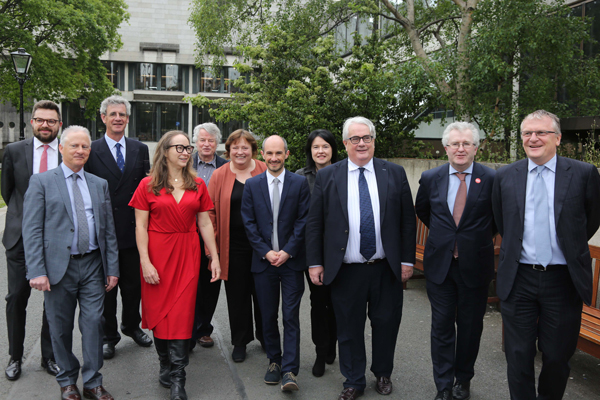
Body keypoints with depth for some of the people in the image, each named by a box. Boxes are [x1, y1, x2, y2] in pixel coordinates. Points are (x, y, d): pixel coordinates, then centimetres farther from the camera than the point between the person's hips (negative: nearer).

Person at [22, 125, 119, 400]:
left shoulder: (100, 184, 11)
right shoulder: (41, 182, 0)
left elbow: (109, 229, 10)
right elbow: (32, 230, -6)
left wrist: (112, 268, 5)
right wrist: (37, 271, -14)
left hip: (93, 264, 3)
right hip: (59, 266, -2)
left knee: (93, 323, 3)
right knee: (61, 327, 10)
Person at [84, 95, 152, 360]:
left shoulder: (140, 150, 6)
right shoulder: (91, 150, -2)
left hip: (133, 229, 2)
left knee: (133, 283, 14)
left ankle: (131, 325, 36)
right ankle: (108, 335, 25)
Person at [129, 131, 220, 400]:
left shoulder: (197, 185, 7)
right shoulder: (148, 185, 0)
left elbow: (205, 223, 8)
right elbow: (141, 227, -4)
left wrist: (215, 257, 4)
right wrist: (145, 262, -12)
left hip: (187, 255, 1)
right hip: (158, 255, -1)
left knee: (181, 314, -1)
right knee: (159, 312, 7)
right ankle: (165, 364, 27)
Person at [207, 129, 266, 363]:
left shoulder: (266, 172, 1)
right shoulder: (219, 176, 1)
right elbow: (210, 213, 2)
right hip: (233, 246, 0)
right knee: (237, 295, 9)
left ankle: (265, 337, 31)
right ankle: (240, 341, 25)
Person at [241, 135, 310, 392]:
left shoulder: (300, 183, 2)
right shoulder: (252, 185, 6)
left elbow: (304, 220, -3)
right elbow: (249, 223, 2)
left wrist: (287, 251, -10)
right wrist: (266, 252, -7)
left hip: (291, 259, -2)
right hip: (263, 260, 2)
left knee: (291, 316, -2)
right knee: (268, 316, 10)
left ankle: (289, 370, 2)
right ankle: (274, 361, 25)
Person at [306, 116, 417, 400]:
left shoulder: (395, 174, 3)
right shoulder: (327, 177, 1)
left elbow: (408, 220, 4)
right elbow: (314, 223, 2)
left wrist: (407, 260, 0)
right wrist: (315, 263, -2)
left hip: (387, 269, 1)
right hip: (346, 270, -1)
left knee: (386, 324, 13)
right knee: (349, 328, 10)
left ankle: (383, 374, 37)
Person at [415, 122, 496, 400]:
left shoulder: (491, 179, -8)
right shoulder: (431, 178, 0)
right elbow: (421, 210, 17)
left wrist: (481, 238, 9)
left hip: (475, 265, -1)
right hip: (439, 263, 2)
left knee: (470, 327, 12)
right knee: (442, 326, 7)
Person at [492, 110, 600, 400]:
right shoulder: (505, 176, 3)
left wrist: (569, 246, 14)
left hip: (563, 279, -1)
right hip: (518, 279, 1)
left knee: (557, 357, 12)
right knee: (519, 357, 9)